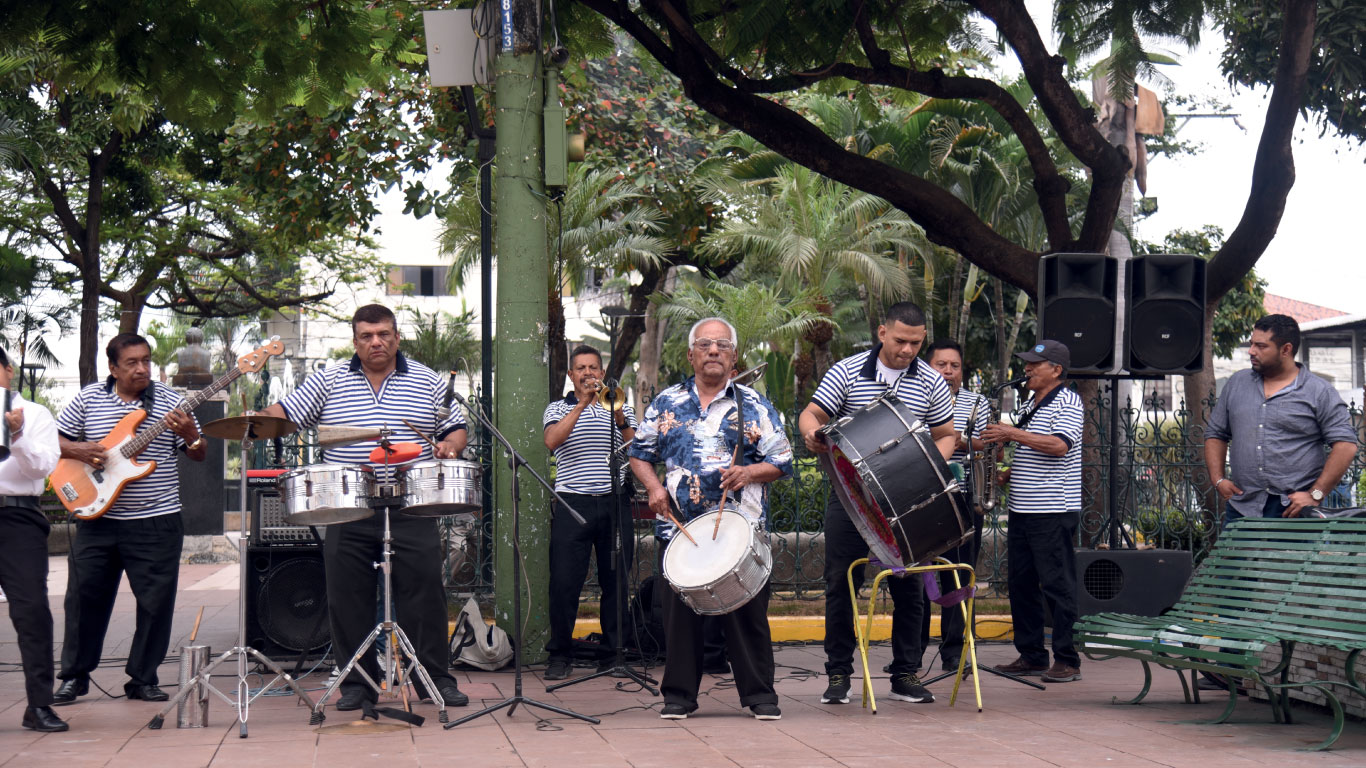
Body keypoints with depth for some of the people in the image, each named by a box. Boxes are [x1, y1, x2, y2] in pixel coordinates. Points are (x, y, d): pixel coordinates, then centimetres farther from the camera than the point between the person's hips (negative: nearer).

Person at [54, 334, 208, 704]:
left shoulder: (169, 401, 2)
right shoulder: (88, 398, 4)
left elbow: (199, 455, 3)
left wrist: (190, 435, -18)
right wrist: (78, 450, -11)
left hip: (156, 523, -1)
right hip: (97, 519, 1)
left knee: (156, 602, 0)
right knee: (84, 597, 5)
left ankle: (143, 679, 13)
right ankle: (74, 676, 19)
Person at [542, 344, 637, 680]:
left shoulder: (621, 408, 16)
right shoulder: (558, 409, 11)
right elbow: (552, 441, -10)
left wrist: (621, 422, -12)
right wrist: (582, 404, -13)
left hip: (614, 502, 2)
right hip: (573, 503, -2)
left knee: (617, 579, 3)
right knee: (564, 580, -6)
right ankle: (560, 655, 3)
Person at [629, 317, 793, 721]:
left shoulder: (754, 406, 6)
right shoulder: (666, 404, 11)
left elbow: (782, 461, 6)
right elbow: (639, 453, 17)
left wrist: (750, 472, -13)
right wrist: (654, 487, 0)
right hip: (681, 526, 2)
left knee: (748, 611, 0)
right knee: (680, 609, 3)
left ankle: (759, 693, 10)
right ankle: (679, 694, 13)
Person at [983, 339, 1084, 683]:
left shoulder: (1067, 402, -8)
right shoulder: (1031, 404, 18)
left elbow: (1058, 446, -24)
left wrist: (1013, 434, -22)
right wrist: (1005, 474, 11)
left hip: (1054, 512, -9)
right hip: (1021, 509, 9)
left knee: (1057, 584, -5)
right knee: (1020, 582, 9)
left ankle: (1067, 660, 0)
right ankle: (1031, 655, 17)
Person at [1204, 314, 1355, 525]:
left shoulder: (1319, 392, 0)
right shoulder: (1237, 383, 14)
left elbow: (1345, 445, -6)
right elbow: (1215, 433, 20)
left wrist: (1315, 495, -12)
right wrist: (1218, 479, 6)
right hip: (1241, 508, 4)